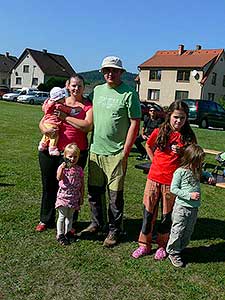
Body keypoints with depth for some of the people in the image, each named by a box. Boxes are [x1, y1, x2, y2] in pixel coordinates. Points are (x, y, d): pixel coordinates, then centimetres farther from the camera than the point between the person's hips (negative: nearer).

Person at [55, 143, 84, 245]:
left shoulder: (79, 169, 1)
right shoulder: (62, 167, -8)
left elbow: (82, 184, 7)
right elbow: (59, 178, -27)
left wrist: (82, 197, 7)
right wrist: (62, 168, -39)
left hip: (74, 197, 3)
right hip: (63, 196, -3)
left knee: (70, 216, 15)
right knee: (62, 216, 2)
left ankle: (67, 232, 29)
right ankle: (60, 234, 14)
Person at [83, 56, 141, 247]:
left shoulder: (129, 94, -8)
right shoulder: (97, 90, 12)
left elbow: (135, 124, -10)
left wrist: (125, 153, -13)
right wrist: (91, 143, 13)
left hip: (115, 153, -6)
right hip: (95, 150, 6)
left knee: (115, 195, 3)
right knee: (94, 192, 14)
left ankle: (114, 231, 18)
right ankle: (96, 224, 33)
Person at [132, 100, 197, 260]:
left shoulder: (188, 137, -5)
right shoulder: (159, 132, -1)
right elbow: (148, 146, 17)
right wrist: (155, 162, 8)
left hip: (172, 182, -1)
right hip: (154, 178, 2)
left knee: (167, 215, 10)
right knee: (148, 212, 9)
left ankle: (162, 246, 30)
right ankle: (144, 245, 25)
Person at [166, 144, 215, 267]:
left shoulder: (197, 171, 6)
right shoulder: (180, 172, -15)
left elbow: (204, 173, 30)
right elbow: (173, 189, -15)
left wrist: (210, 177, 7)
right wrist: (189, 195, -21)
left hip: (194, 208, 7)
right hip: (182, 207, -7)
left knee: (188, 232, 16)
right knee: (178, 231, 3)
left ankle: (180, 249, 33)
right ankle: (173, 252, 19)